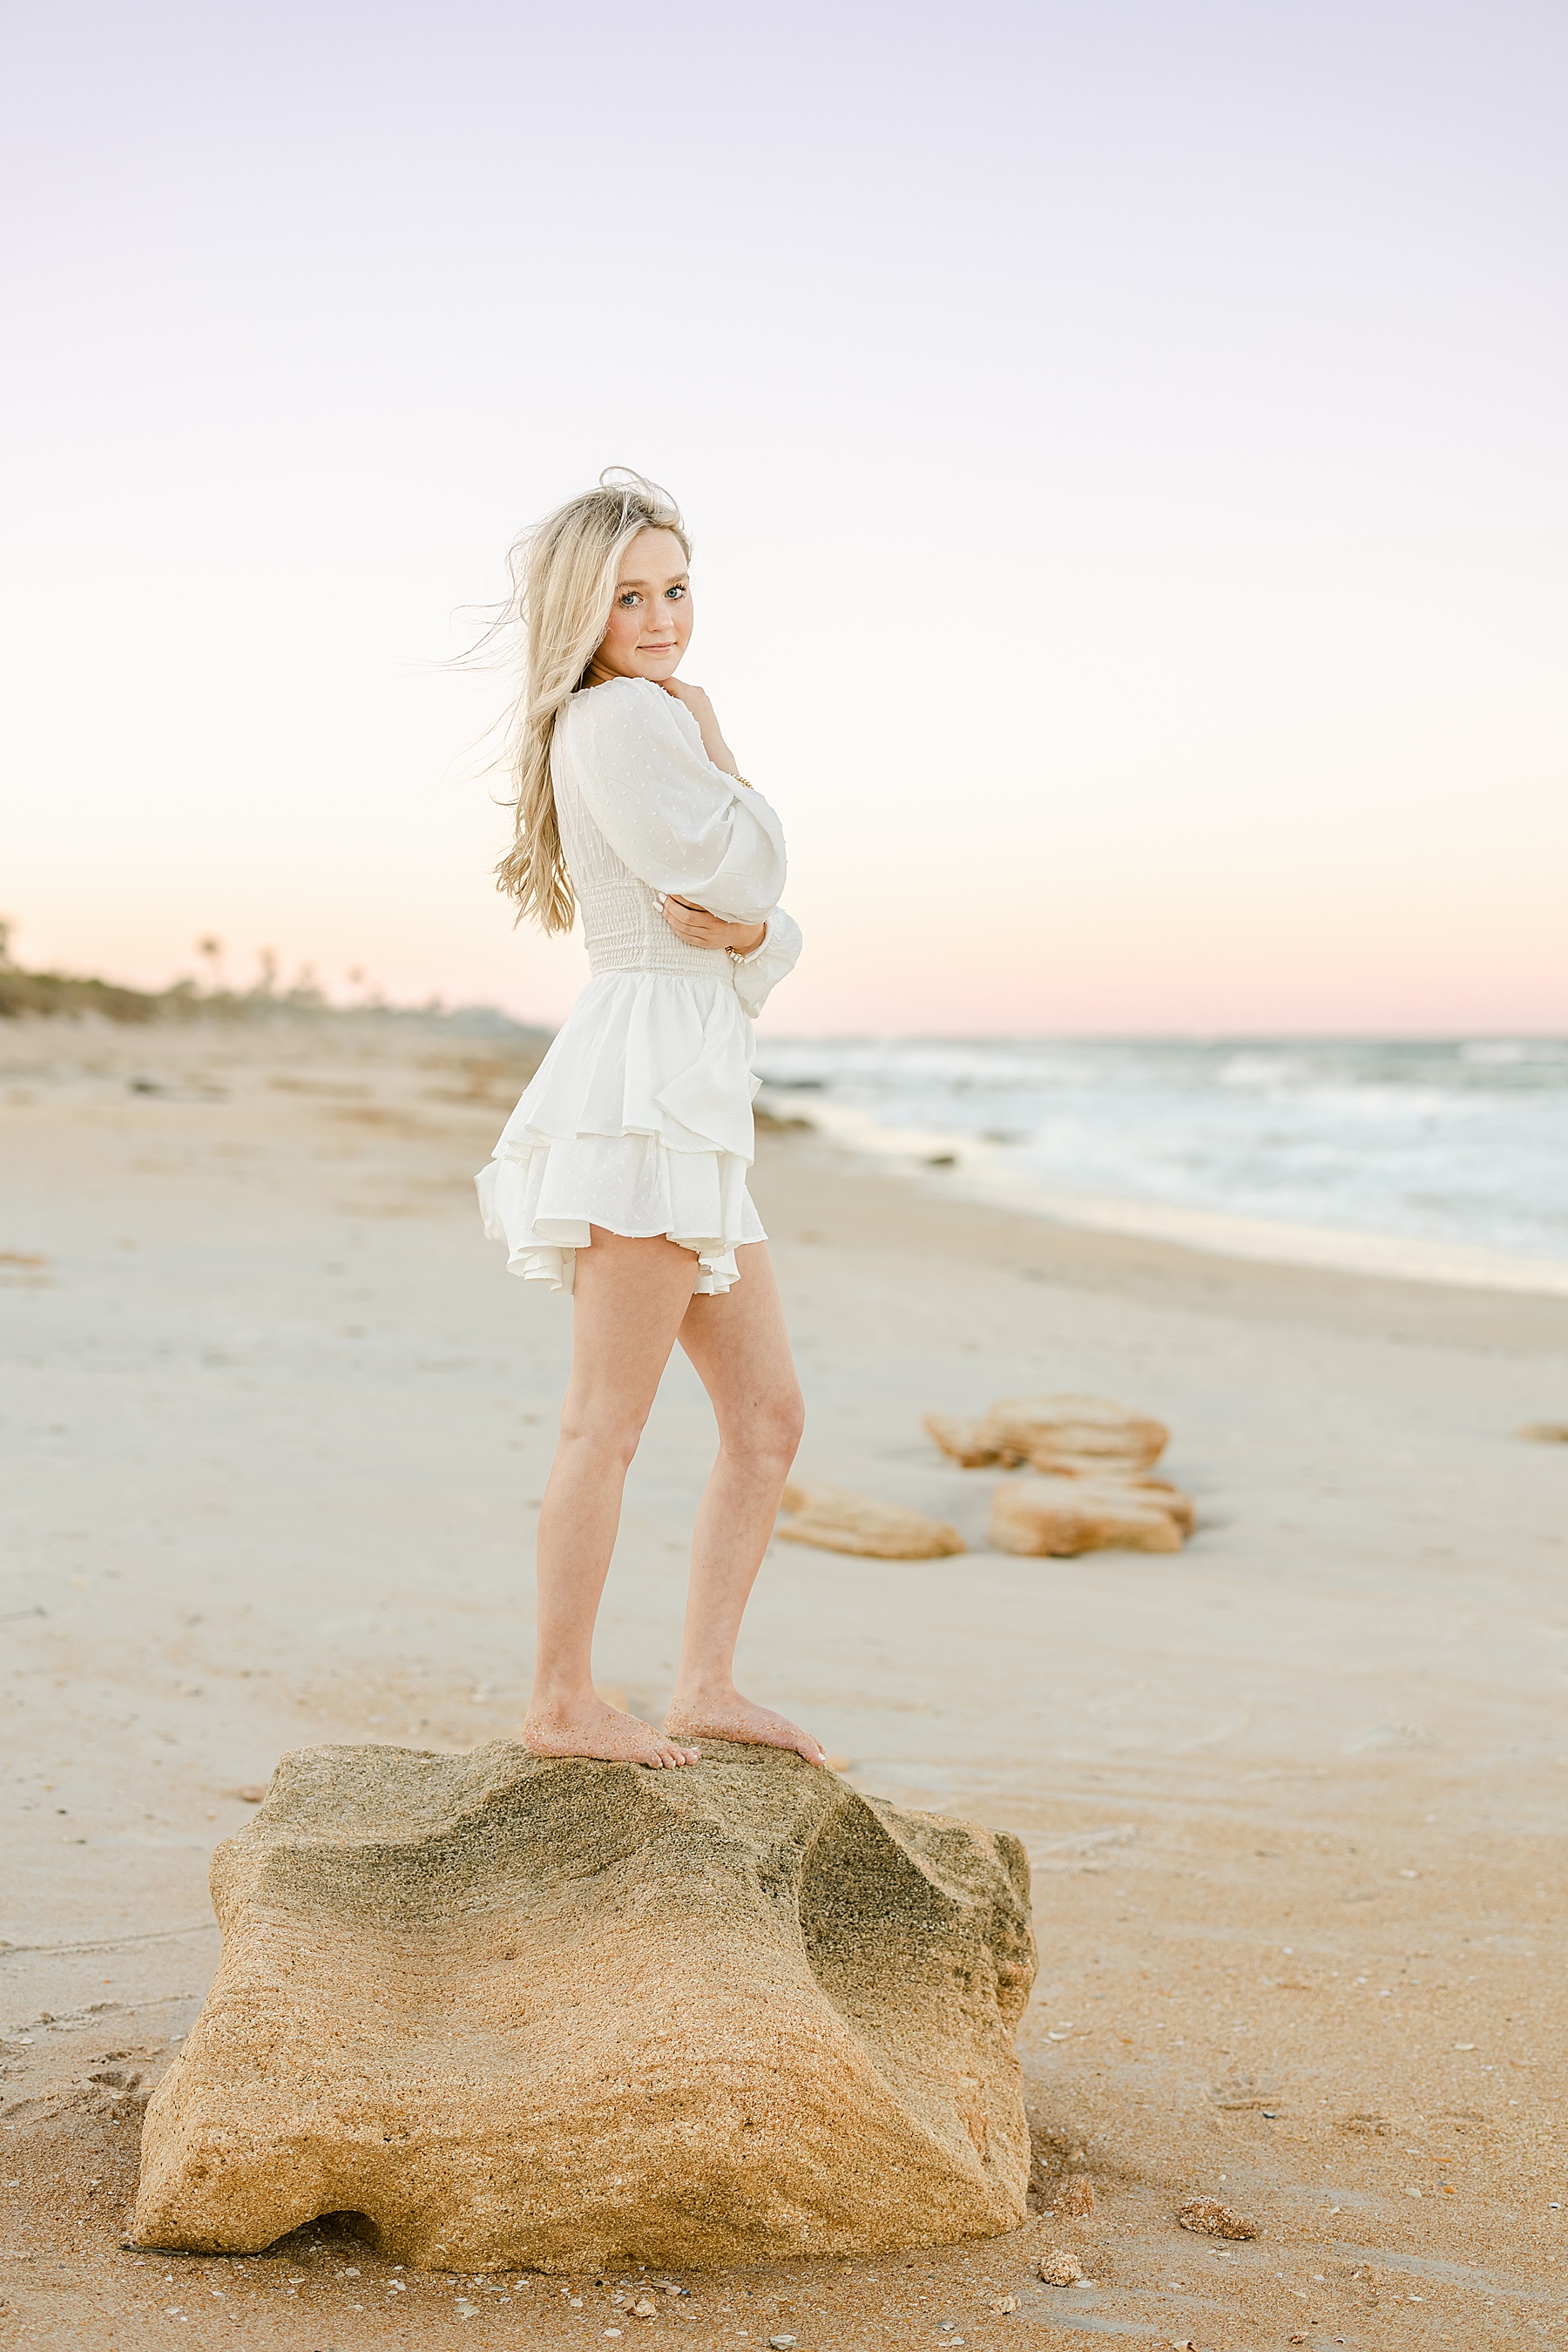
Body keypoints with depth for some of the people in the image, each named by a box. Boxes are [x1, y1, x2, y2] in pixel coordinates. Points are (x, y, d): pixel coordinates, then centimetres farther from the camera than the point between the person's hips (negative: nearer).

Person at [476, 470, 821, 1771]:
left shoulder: (650, 719, 23)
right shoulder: (619, 716, -7)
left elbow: (774, 927, 19)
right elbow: (747, 870, -13)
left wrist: (745, 932, -5)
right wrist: (717, 747, 2)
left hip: (699, 1100, 10)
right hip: (643, 1084, -10)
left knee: (770, 1417, 9)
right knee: (608, 1421, -5)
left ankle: (706, 1687, 14)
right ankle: (565, 1702, 3)